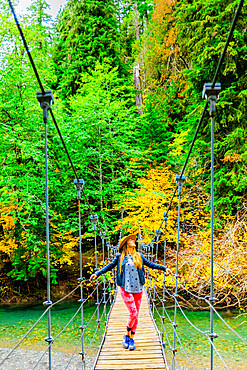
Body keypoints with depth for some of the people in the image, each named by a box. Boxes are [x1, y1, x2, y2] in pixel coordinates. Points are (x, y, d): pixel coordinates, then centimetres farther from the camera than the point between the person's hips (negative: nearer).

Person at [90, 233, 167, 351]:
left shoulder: (139, 256, 11)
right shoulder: (120, 256, 3)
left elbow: (150, 264, 20)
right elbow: (109, 266, 9)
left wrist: (164, 268, 16)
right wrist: (97, 273, 1)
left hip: (138, 289, 4)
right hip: (126, 289, -4)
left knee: (136, 315, 3)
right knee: (133, 313, -12)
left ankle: (131, 339, 13)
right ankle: (127, 335, 8)